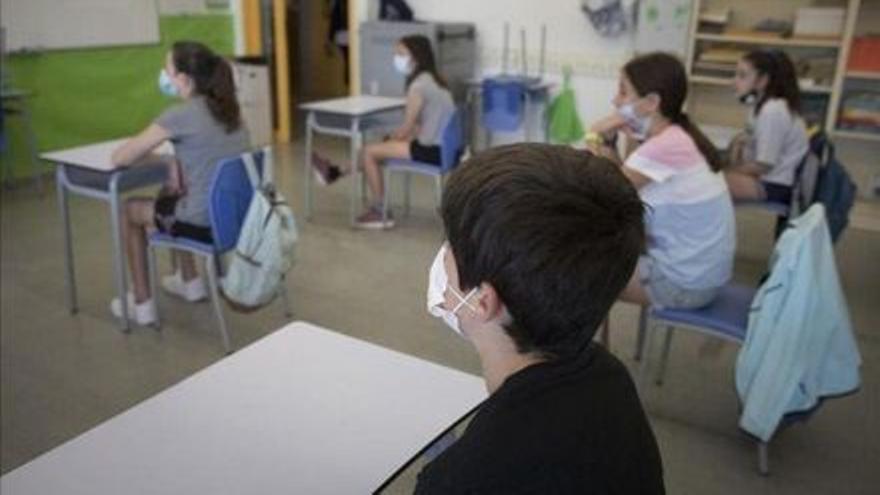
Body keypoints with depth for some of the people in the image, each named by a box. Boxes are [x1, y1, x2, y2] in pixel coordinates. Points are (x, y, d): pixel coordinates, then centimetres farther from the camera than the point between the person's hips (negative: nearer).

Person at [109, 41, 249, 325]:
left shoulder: (180, 115, -15)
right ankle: (191, 282, 43)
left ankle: (142, 304, 29)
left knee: (132, 209, 21)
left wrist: (147, 153, 12)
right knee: (169, 197, 34)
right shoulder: (229, 109, 7)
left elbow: (119, 158, -7)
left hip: (206, 224, -7)